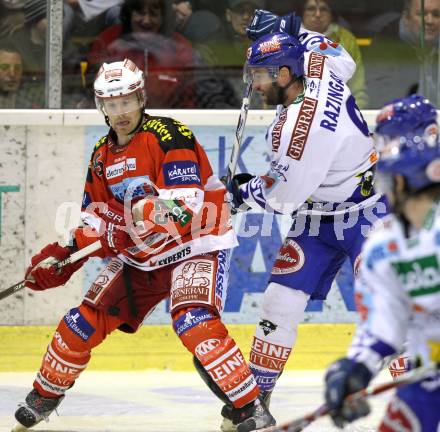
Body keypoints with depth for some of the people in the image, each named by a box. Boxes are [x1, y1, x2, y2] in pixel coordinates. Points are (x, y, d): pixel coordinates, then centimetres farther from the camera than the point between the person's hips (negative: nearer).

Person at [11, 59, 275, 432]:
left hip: (196, 245, -7)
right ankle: (45, 396, 25)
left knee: (192, 320, -30)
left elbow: (185, 205, -28)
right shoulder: (102, 155, 6)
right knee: (85, 320, 4)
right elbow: (95, 219, 13)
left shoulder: (168, 135, -18)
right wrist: (59, 257, 1)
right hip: (140, 256, 7)